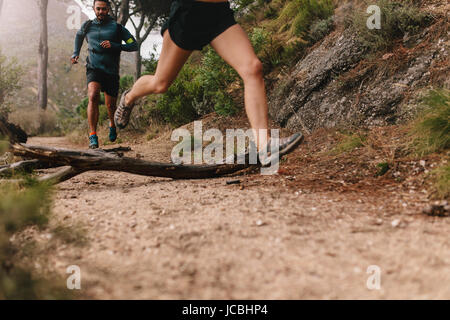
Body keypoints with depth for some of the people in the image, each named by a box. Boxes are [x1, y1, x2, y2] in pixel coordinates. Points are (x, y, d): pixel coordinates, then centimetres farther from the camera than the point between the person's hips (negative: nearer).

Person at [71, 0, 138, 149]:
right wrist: (75, 53, 18)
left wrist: (114, 45, -18)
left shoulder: (117, 27, -2)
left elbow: (134, 45, -6)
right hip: (94, 68, 0)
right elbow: (79, 35, 30)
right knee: (93, 96, -27)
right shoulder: (88, 26, 6)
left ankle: (112, 124, 46)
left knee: (111, 106, 8)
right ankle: (93, 136, -27)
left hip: (111, 71, 0)